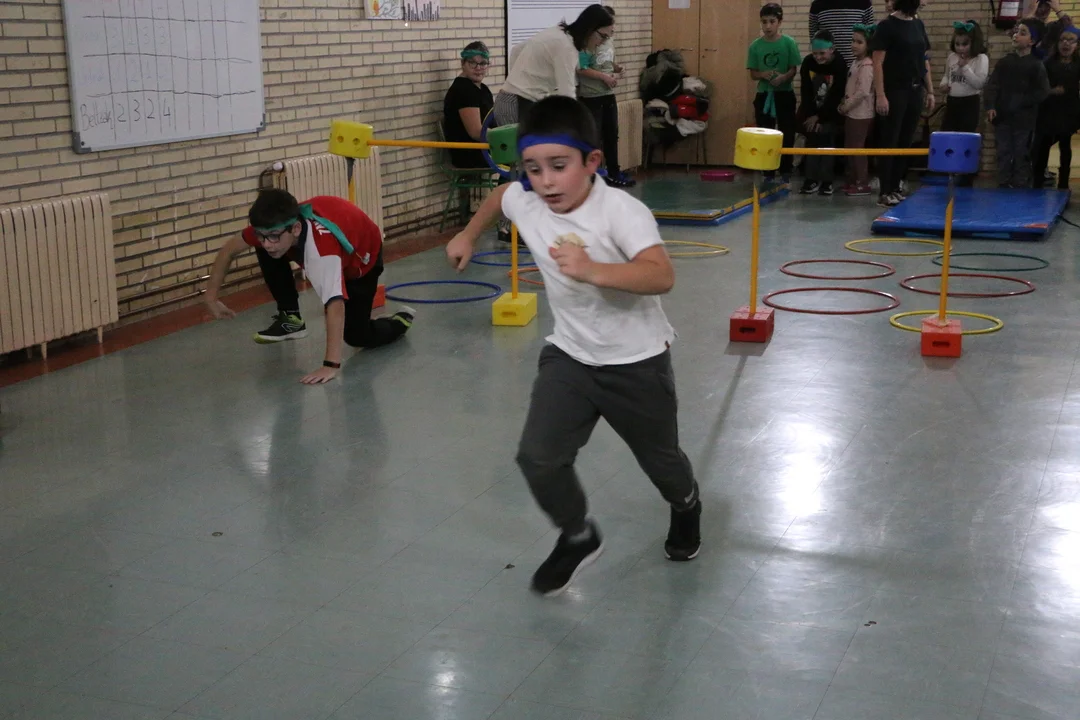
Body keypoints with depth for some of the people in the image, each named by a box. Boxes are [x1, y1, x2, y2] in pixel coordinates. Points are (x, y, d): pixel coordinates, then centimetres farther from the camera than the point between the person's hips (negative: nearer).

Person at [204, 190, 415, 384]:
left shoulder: (322, 249, -49)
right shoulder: (273, 227, -30)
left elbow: (335, 305, -56)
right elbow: (229, 249, -12)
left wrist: (331, 365, -61)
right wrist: (211, 296, -11)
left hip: (361, 258, -6)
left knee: (356, 336, -12)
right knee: (266, 254, -15)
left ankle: (401, 320, 19)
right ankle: (291, 319, 2)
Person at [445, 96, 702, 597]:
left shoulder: (621, 210, -29)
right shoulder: (525, 203, -11)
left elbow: (662, 276, -42)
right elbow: (500, 195, 15)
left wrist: (594, 271, -53)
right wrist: (467, 236, 26)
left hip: (637, 360, -4)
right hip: (570, 354, 4)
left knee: (659, 457, 18)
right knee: (538, 458, -9)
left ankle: (686, 508, 54)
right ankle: (577, 538, 18)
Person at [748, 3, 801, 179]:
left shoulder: (789, 43, -6)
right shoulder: (755, 46, -1)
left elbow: (794, 69, -5)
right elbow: (753, 74, 2)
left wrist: (784, 77, -26)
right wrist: (764, 74, -19)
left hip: (785, 95, -2)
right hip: (764, 95, 2)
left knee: (787, 136, 2)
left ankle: (785, 174, 12)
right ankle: (767, 175, 15)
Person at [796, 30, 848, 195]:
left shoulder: (840, 65, -23)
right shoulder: (807, 62, -14)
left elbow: (837, 95, -19)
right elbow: (805, 91, -9)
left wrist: (820, 117, -17)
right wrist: (810, 115, -14)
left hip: (830, 112, -3)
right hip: (810, 111, 3)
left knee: (827, 143, -4)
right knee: (812, 142, 0)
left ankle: (826, 181, 3)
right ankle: (811, 180, 4)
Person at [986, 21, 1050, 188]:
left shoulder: (1036, 65, -2)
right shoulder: (1004, 62, 9)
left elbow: (1043, 92, -7)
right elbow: (992, 85, 2)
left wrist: (1021, 102, -13)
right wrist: (990, 106, -12)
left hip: (1023, 119, -3)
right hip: (1002, 117, 3)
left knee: (1021, 155, 2)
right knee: (1003, 154, 8)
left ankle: (1020, 188, 8)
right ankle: (1003, 186, 16)